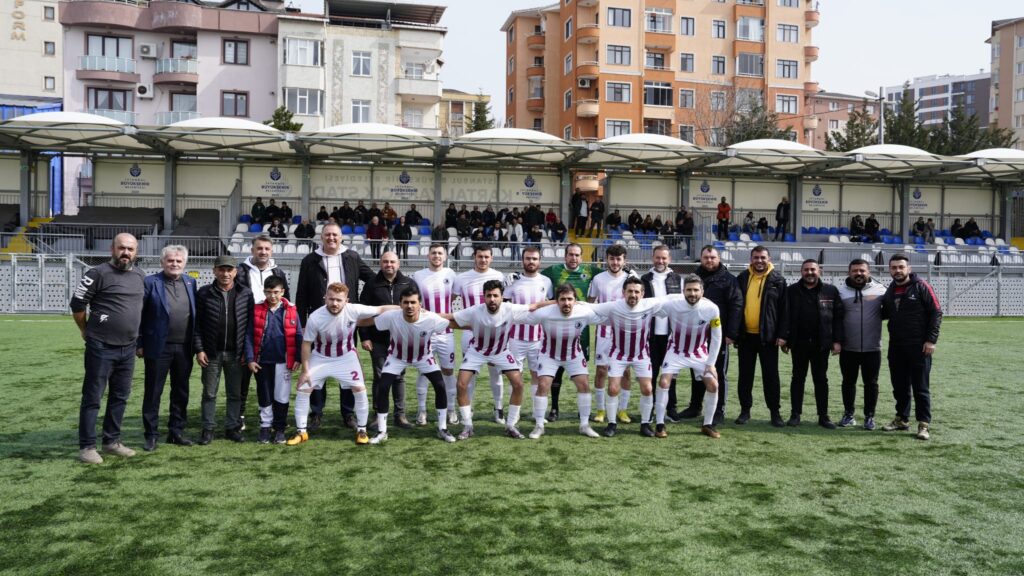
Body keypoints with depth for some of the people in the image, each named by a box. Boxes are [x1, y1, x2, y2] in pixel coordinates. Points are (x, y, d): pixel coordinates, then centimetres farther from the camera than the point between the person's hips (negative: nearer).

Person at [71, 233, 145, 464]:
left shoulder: (140, 277, 9)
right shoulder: (98, 274, -10)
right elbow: (77, 304, -6)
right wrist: (87, 331, 4)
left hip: (128, 348, 6)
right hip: (101, 347, -6)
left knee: (120, 396, 13)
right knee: (92, 397, 1)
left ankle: (112, 441, 24)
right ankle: (87, 446, 8)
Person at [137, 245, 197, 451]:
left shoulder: (190, 282, 8)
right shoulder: (150, 282, -4)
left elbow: (195, 314, 10)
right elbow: (139, 315, -4)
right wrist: (139, 344, -6)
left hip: (184, 347, 4)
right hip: (158, 347, -4)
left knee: (181, 392, 12)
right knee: (153, 392, 4)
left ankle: (176, 431, 23)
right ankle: (151, 435, 13)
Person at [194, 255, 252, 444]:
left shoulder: (246, 294, 0)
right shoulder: (204, 294, -2)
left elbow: (251, 324, 2)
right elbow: (196, 324, 0)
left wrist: (247, 351, -2)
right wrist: (199, 349, -6)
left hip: (236, 354, 1)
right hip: (211, 353, -1)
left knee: (235, 393, 9)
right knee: (209, 393, 7)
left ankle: (232, 427, 20)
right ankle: (208, 429, 16)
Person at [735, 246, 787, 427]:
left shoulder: (778, 280, -1)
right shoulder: (742, 278, 5)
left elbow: (783, 309, -2)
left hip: (768, 336, -2)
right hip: (746, 335, 2)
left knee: (771, 375, 3)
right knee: (745, 375, 9)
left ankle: (775, 412, 12)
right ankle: (745, 410, 18)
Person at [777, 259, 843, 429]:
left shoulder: (831, 291, 2)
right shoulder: (792, 291, 2)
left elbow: (838, 317, 0)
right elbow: (785, 315, -2)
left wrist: (837, 340, -5)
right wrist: (783, 336, -11)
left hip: (821, 343, 0)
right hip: (799, 342, 0)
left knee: (821, 379, 8)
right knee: (798, 378, 8)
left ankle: (823, 416, 14)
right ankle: (795, 414, 14)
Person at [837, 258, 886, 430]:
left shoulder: (880, 290, -1)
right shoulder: (841, 291, 3)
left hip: (872, 348, -1)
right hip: (848, 348, 1)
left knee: (871, 383, 7)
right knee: (848, 382, 10)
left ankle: (869, 416, 18)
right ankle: (848, 414, 23)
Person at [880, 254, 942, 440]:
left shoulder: (921, 287, -7)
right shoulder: (890, 291, 11)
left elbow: (936, 313, -9)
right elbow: (885, 314, 25)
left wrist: (931, 340, -14)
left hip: (919, 346, -6)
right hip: (896, 346, 6)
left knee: (920, 387, -1)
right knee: (899, 385, 12)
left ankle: (924, 424, 6)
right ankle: (902, 419, 25)